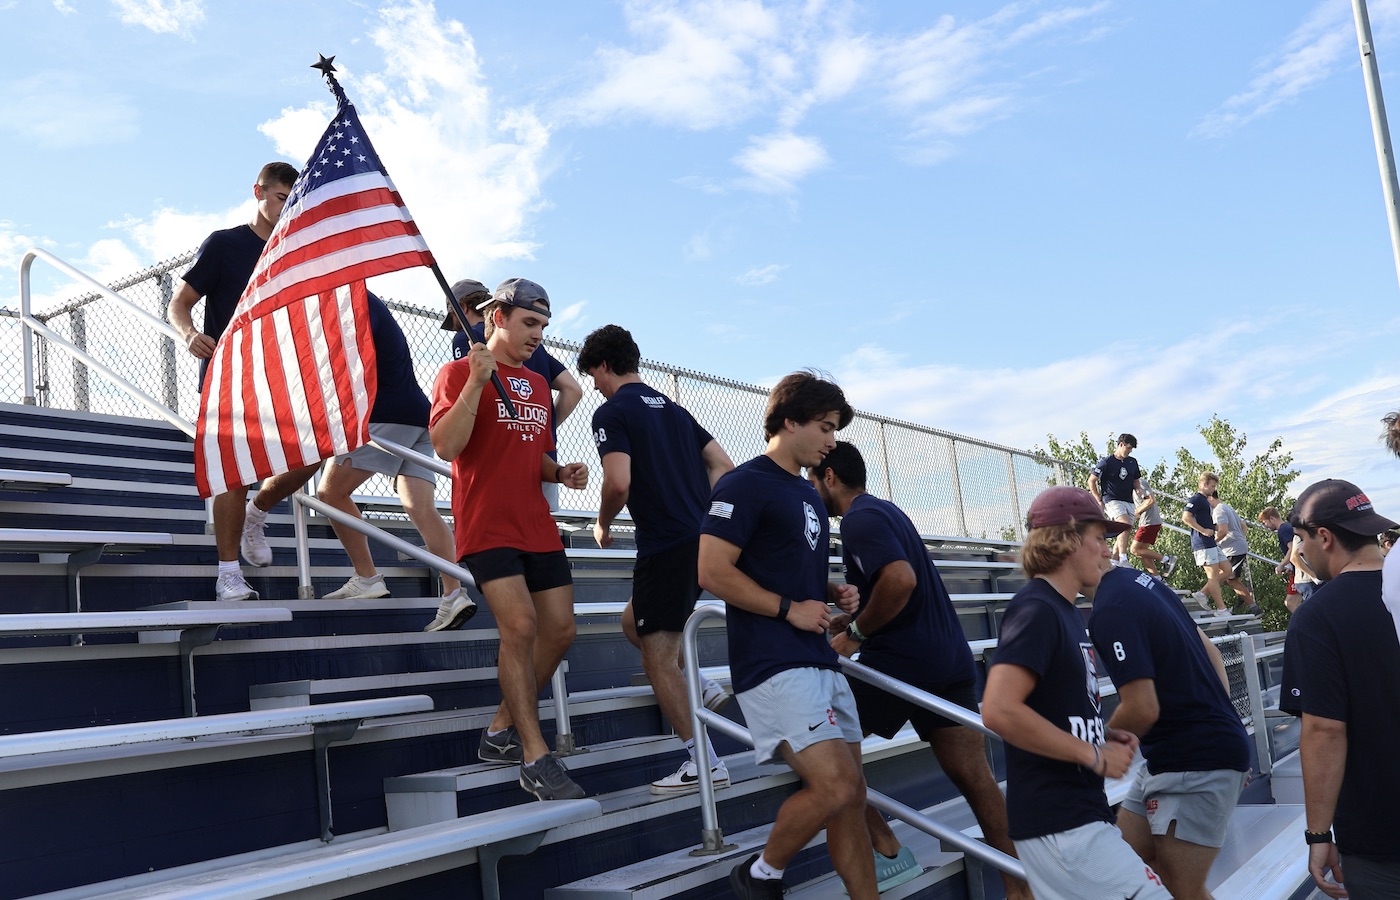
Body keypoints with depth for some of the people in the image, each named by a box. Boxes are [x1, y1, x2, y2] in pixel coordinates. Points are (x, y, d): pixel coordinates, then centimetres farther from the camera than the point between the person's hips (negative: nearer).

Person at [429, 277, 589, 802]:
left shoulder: (537, 385, 18)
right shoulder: (460, 372, -3)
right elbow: (445, 447, -16)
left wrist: (562, 474, 5)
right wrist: (477, 382, -23)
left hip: (537, 527, 8)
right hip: (487, 526, -7)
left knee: (560, 629, 4)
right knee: (520, 625, -19)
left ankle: (501, 733, 20)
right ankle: (535, 759, -11)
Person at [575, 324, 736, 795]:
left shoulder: (612, 412, -6)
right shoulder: (672, 408, 19)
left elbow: (618, 482, -20)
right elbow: (723, 466, 17)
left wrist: (602, 524, -1)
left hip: (666, 544, -8)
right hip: (703, 538, 9)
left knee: (657, 655, 0)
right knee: (635, 621, 26)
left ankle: (704, 762, 0)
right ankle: (703, 688, 16)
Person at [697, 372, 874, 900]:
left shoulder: (808, 495, 20)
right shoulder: (746, 484, -8)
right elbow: (712, 572, -16)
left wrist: (834, 594, 11)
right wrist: (789, 608, -14)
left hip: (821, 659, 9)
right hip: (774, 664, -9)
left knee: (851, 795, 8)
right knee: (834, 787, -16)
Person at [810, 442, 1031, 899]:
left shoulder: (859, 519, -10)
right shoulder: (884, 510, 20)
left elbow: (900, 580, -27)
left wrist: (856, 632, -15)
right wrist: (845, 621, 22)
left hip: (901, 661, -9)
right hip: (949, 658, 9)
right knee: (977, 779, 7)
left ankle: (889, 853, 3)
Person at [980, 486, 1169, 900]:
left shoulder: (1067, 613, 15)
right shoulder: (1036, 610, -15)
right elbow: (999, 711, -27)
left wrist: (1105, 735, 7)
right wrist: (1094, 754, -18)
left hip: (1077, 814, 10)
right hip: (1061, 825, -10)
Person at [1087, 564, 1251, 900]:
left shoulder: (1110, 612, -22)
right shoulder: (1140, 581, 8)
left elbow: (1143, 710, -23)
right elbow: (1209, 650, 16)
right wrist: (1222, 719, 19)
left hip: (1196, 762, -10)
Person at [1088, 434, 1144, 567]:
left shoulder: (1132, 462, 12)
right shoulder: (1107, 462, -5)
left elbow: (1136, 480, 25)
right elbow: (1091, 481, -1)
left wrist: (1138, 488, 1)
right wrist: (1099, 500, -6)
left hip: (1128, 502, 7)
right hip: (1112, 501, -7)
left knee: (1123, 535, 3)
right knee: (1125, 524, -29)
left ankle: (1113, 563, 12)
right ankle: (1123, 560, -31)